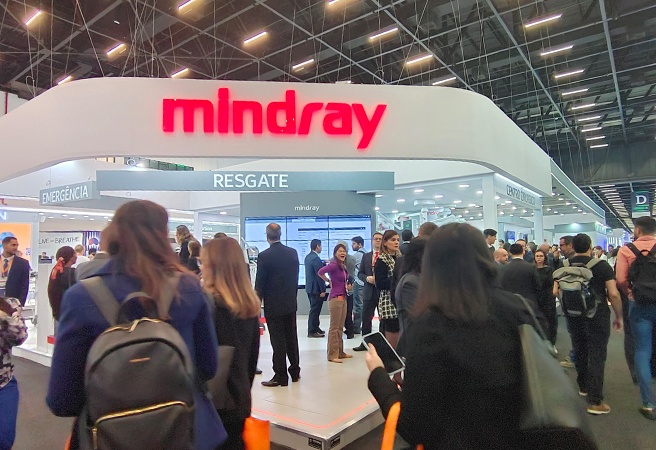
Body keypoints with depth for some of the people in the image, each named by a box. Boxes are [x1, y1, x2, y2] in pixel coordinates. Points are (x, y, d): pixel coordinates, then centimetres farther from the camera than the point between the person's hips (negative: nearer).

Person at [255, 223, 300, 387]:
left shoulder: (264, 256, -14)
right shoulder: (292, 252, 1)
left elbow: (260, 283, -10)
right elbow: (296, 277, 8)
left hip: (273, 304, -5)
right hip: (290, 303, 5)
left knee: (278, 340, 2)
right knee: (291, 337, 15)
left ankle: (280, 376, 10)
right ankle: (295, 372, 27)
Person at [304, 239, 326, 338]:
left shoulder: (308, 257, 9)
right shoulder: (316, 258, -21)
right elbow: (319, 275, -21)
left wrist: (324, 263, 15)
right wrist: (322, 290, -18)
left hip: (309, 287, 10)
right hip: (316, 289, -10)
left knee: (314, 309, 19)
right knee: (314, 310, -2)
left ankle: (316, 328, 29)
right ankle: (312, 331, 5)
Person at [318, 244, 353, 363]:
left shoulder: (343, 266, 12)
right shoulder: (334, 265, -14)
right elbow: (321, 272, -28)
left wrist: (347, 286, 9)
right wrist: (329, 281, -11)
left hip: (343, 298, 9)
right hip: (335, 298, -9)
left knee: (340, 327, 15)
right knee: (334, 328, -2)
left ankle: (340, 352, 24)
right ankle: (332, 355, 5)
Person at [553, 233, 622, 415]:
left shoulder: (564, 267, -1)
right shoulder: (602, 266, -8)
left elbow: (555, 292, -4)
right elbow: (613, 294, -12)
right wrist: (619, 316, 0)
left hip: (573, 316, 3)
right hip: (597, 316, -3)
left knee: (579, 351, 19)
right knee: (597, 356, 1)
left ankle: (584, 387, 37)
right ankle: (595, 401, 2)